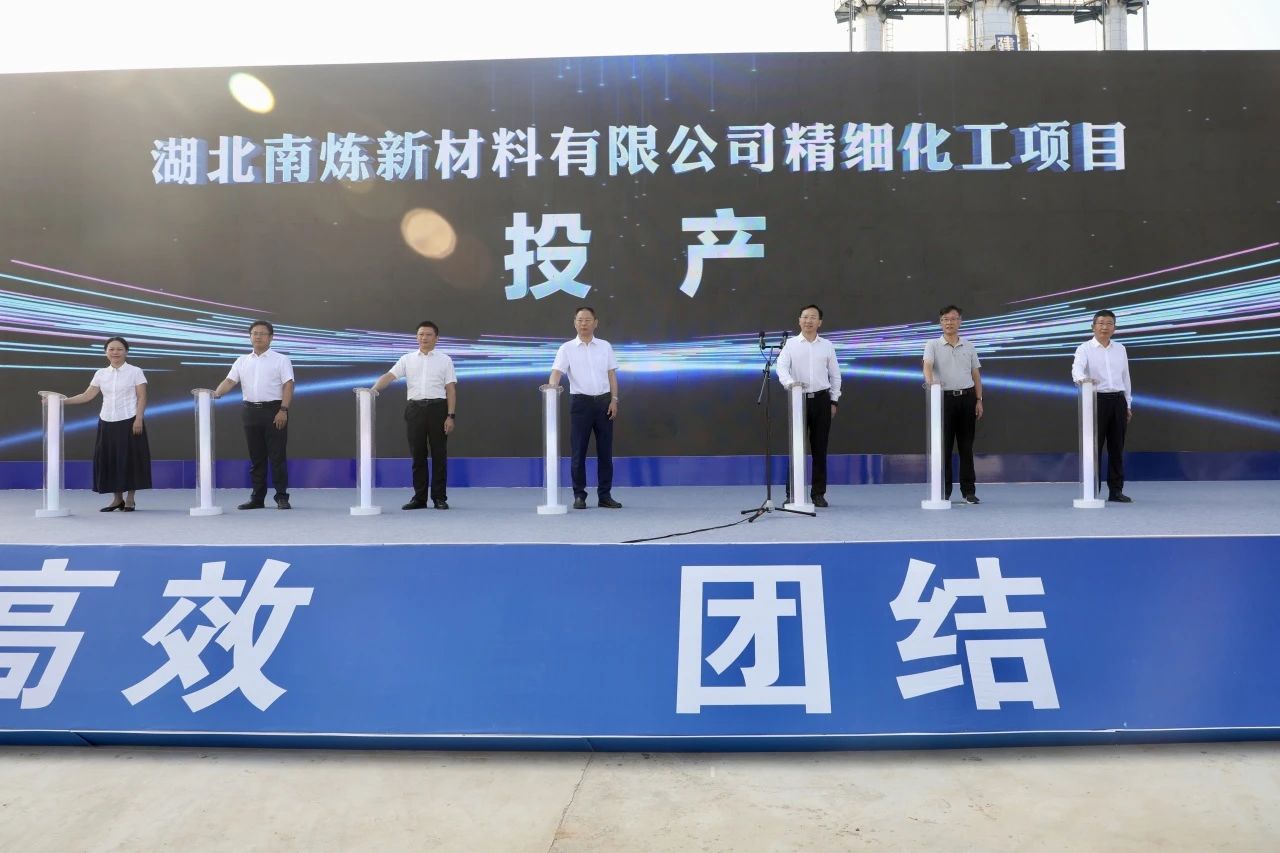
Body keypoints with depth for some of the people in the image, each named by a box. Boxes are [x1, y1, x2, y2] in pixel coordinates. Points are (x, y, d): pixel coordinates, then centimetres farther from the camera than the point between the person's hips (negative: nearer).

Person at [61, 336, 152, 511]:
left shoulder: (135, 372, 0)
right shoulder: (101, 374, 11)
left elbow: (142, 397, -4)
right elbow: (87, 396, 10)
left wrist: (138, 419, -14)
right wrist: (62, 401, 0)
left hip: (129, 422, -4)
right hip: (107, 422, 4)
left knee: (130, 459, -3)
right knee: (109, 460, 3)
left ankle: (130, 500, 6)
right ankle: (118, 499, 13)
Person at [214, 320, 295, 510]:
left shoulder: (281, 360, 1)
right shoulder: (242, 361, 14)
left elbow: (288, 386, -6)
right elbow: (230, 381, 4)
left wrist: (283, 410, -17)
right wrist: (215, 394, -16)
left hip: (274, 411, -4)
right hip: (251, 411, 4)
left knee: (277, 456, -4)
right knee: (256, 457, 9)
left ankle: (282, 497, 1)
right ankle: (257, 498, 15)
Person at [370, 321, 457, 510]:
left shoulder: (445, 360, 3)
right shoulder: (407, 359, 8)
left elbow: (451, 389, -1)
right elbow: (389, 376, -3)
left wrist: (451, 416, -9)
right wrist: (374, 389, -23)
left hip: (437, 408, -2)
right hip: (415, 409, 2)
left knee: (439, 455, 1)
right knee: (418, 455, 6)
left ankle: (439, 498, 8)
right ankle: (419, 498, 13)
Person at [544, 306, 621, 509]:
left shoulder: (605, 346, 9)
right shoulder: (567, 348, 1)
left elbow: (612, 374, 9)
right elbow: (557, 371, -11)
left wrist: (614, 400, -1)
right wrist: (552, 385, -33)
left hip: (603, 401, 2)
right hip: (580, 402, -2)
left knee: (605, 450, 4)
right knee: (578, 451, 0)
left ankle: (605, 495, 12)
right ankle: (579, 496, 9)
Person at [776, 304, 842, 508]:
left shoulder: (827, 345, 9)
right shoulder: (791, 344, 2)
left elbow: (835, 375, 12)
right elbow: (781, 366, -13)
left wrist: (834, 401, 6)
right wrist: (789, 382, -33)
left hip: (821, 399, 2)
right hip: (798, 399, -2)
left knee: (820, 448, 5)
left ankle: (818, 493, 13)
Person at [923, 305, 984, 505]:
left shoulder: (969, 347, 11)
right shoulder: (933, 345, 1)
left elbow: (976, 375, 12)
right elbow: (927, 365, -17)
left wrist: (979, 400, 4)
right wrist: (930, 382, -38)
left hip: (967, 398, 3)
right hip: (944, 398, -2)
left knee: (966, 446, 5)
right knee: (944, 446, 0)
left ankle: (969, 490, 11)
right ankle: (943, 491, 7)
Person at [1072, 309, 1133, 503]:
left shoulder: (1120, 349, 12)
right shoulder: (1085, 348, -3)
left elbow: (1125, 377, 16)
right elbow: (1077, 368, -23)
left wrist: (1128, 404, 14)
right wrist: (1082, 378, -46)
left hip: (1118, 401, 4)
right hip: (1096, 400, -4)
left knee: (1117, 447, 7)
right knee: (1094, 446, -2)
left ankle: (1116, 490, 15)